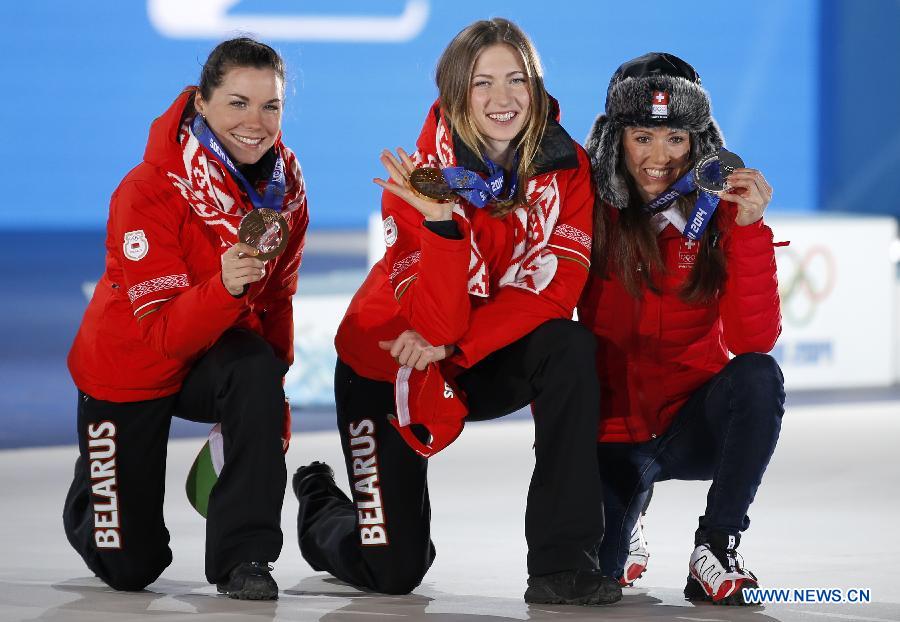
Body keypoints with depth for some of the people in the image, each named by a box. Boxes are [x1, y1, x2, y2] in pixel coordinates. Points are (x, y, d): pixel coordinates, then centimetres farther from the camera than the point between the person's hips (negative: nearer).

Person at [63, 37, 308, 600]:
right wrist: (223, 288, -50)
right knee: (130, 569, 1)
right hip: (130, 369, -4)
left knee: (258, 370, -34)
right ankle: (94, 500, 39)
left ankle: (244, 556, -22)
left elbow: (277, 299, 3)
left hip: (214, 362, 4)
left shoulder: (285, 182, -11)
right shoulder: (150, 193, -28)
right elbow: (166, 334, -31)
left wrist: (269, 405, 1)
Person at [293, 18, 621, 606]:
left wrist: (452, 342, -29)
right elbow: (432, 320, -30)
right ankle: (320, 504, 34)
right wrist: (440, 222, -45)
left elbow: (554, 287, -20)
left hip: (490, 364, 3)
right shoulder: (422, 174, -22)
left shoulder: (566, 168, -12)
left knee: (572, 348, -31)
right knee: (392, 572, -4)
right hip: (390, 366, -3)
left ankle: (563, 562, -25)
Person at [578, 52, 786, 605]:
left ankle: (716, 548, -16)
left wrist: (749, 227, -26)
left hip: (694, 424, 0)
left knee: (758, 376, -31)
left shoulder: (721, 213, -6)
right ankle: (625, 499, 17)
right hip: (611, 430, 0)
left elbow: (753, 340, -18)